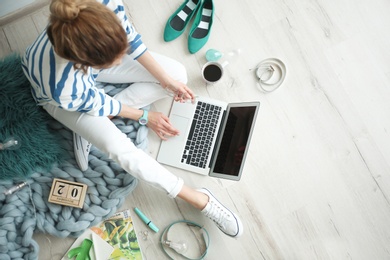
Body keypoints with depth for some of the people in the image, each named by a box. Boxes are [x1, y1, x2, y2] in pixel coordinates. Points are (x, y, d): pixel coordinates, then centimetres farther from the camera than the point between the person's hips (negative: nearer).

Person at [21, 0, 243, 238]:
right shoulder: (64, 90, -45)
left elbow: (131, 38, -16)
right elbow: (98, 104, -22)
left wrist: (167, 80, -11)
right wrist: (145, 117, -7)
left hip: (93, 55, 5)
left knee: (177, 73, -4)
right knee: (120, 148, -25)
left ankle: (91, 127, 0)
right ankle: (201, 200, -7)